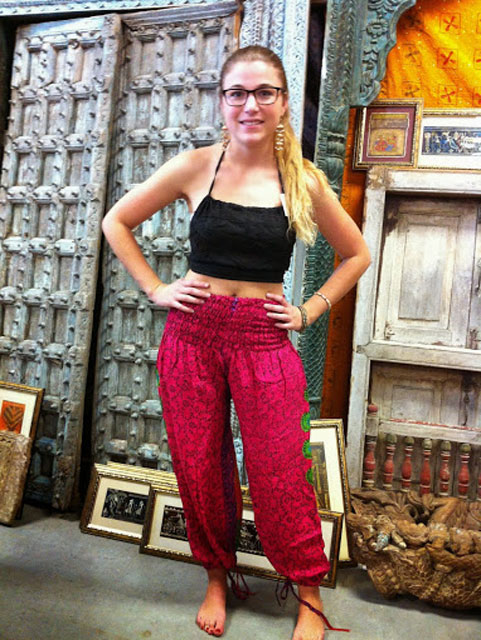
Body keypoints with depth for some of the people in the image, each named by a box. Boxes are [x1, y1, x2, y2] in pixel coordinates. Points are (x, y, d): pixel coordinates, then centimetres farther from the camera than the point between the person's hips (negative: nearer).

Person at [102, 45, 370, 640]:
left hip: (264, 339, -1)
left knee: (279, 476, 2)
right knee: (199, 469, 9)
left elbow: (356, 255, 13)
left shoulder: (304, 181, 1)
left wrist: (309, 311, 4)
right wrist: (155, 289, 3)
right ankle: (217, 578, 36)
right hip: (193, 332, 1)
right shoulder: (196, 166, 1)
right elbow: (116, 222, 10)